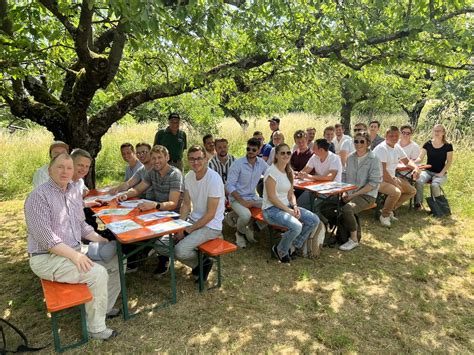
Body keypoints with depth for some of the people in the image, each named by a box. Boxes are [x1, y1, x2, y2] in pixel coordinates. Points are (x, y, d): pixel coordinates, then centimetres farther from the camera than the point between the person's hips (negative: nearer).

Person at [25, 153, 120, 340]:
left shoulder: (75, 193, 8)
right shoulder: (39, 196, -16)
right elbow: (44, 236, -23)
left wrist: (104, 242, 6)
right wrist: (74, 255, -28)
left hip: (76, 249, 8)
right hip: (47, 258, -8)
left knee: (117, 259, 4)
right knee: (98, 273, -25)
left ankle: (105, 306, 20)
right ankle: (96, 328, -6)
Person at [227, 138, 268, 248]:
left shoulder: (261, 163, 0)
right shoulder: (238, 164, -13)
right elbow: (230, 185, -14)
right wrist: (242, 202, -21)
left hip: (253, 197, 5)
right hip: (237, 198, -5)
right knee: (246, 215, -33)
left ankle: (252, 228, 9)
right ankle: (240, 233, 4)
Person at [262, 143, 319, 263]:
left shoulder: (289, 172, 11)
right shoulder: (272, 171, -15)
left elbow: (290, 193, 15)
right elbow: (271, 197, -18)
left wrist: (295, 207, -5)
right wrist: (289, 210, -18)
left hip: (286, 206, 9)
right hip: (271, 209, -8)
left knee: (314, 220, -7)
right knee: (296, 226, -31)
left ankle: (293, 246, 9)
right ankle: (280, 250, -1)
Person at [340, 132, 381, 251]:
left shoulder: (374, 159, -7)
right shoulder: (350, 157, 10)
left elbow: (373, 183, -13)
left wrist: (354, 194, -16)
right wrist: (345, 191, -2)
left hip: (367, 195, -5)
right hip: (350, 194, 6)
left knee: (347, 209, -32)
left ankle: (354, 240, -10)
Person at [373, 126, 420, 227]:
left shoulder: (397, 148, 10)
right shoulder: (381, 148, -18)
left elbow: (407, 161, 25)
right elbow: (383, 171, -22)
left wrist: (415, 167, 3)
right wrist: (395, 184, -20)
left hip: (392, 178, 10)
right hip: (379, 180, -10)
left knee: (412, 191, 7)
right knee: (396, 192, -32)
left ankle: (390, 209, 9)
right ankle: (384, 215, -8)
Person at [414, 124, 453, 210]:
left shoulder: (448, 146, 0)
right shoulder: (428, 144, 5)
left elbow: (449, 162, 0)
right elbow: (420, 158, 0)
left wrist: (442, 173, -11)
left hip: (441, 173, -2)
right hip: (428, 171, 2)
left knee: (435, 185, -33)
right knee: (419, 181, -30)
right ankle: (418, 203, -20)